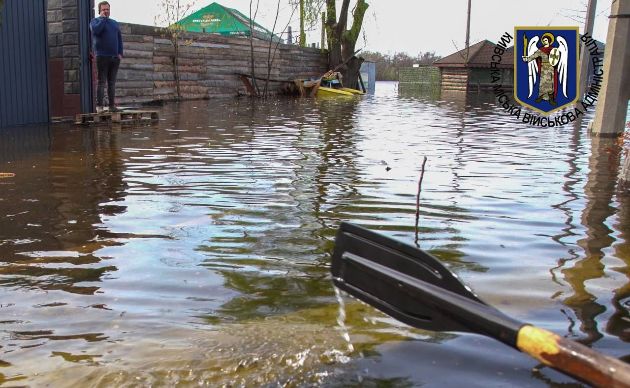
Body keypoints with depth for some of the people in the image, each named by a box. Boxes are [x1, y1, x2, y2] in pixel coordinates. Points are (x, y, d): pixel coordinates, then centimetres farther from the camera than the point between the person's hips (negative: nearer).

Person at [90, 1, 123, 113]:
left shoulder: (114, 23, 20)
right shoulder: (95, 21, 6)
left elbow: (120, 39, 17)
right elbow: (96, 30, -17)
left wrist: (120, 53, 5)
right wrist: (102, 18, -5)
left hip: (115, 57, 4)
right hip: (102, 57, -4)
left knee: (112, 82, 4)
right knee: (101, 82, -8)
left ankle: (112, 105, 5)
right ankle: (99, 106, -9)